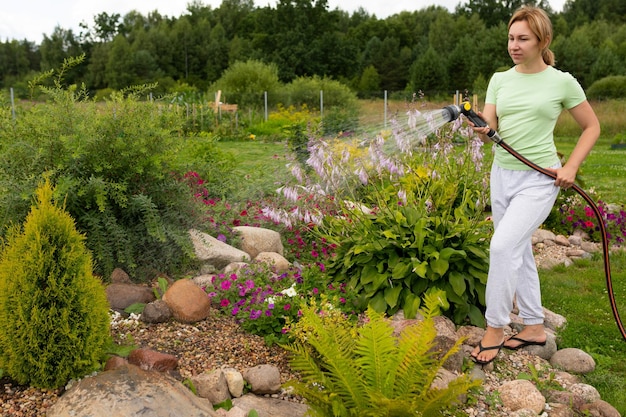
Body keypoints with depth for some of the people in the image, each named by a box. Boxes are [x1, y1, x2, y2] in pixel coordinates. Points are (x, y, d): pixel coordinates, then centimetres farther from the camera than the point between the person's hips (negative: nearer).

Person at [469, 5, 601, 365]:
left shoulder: (562, 82, -5)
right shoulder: (500, 80, 5)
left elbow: (592, 126, 4)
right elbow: (490, 130, 0)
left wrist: (571, 167, -6)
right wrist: (482, 129, -24)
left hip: (539, 179, -5)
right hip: (502, 174, 6)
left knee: (503, 245, -18)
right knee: (519, 252, 12)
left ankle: (495, 329, -3)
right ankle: (535, 328, 26)